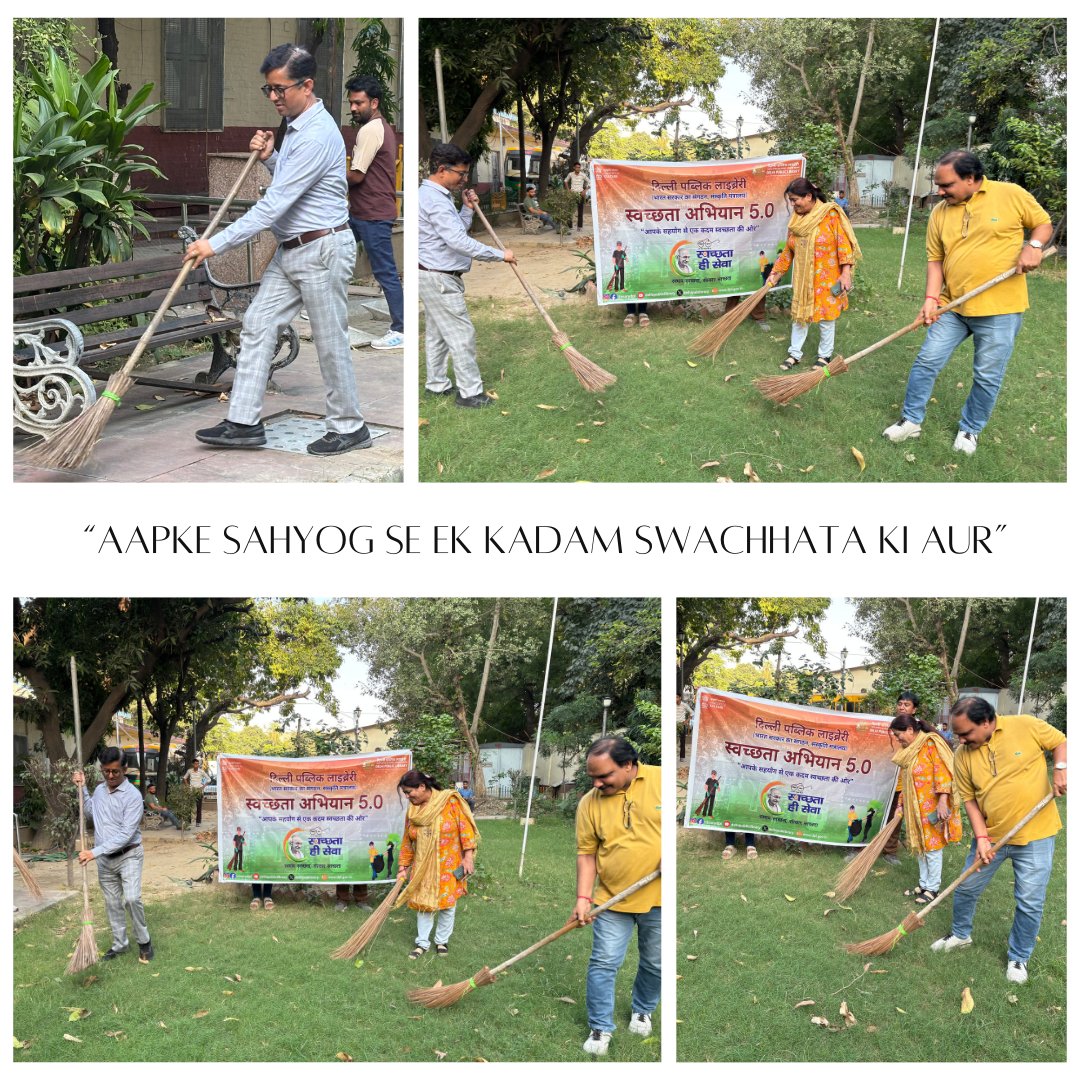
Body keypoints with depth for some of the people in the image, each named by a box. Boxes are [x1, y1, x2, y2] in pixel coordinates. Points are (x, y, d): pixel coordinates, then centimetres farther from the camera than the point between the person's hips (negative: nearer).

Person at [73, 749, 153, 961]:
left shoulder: (132, 795, -19)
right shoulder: (99, 790, 4)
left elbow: (125, 834, -24)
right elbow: (90, 815, 22)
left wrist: (95, 852, -27)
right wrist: (82, 789, 10)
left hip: (128, 855, -6)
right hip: (104, 858, 6)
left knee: (132, 899, -19)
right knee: (112, 903, 11)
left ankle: (144, 941, -1)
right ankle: (120, 943, 24)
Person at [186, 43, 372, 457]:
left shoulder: (317, 135, -23)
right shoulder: (296, 125, 10)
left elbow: (273, 206, -25)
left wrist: (217, 244, -22)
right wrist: (269, 157, 3)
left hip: (323, 251, -10)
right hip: (290, 250, 10)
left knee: (330, 343, 1)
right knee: (258, 325, 5)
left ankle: (349, 428, 16)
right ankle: (245, 422, 9)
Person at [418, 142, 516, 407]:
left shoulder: (434, 196, 13)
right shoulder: (435, 200, -22)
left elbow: (457, 232, 21)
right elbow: (459, 241, -29)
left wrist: (468, 209, 7)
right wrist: (500, 255, -23)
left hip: (434, 277, 11)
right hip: (440, 279, -11)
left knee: (437, 333, 17)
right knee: (462, 333, -6)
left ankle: (437, 383, 27)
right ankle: (470, 392, -2)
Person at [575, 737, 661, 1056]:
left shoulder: (661, 781, -10)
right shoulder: (589, 803, -5)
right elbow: (587, 853, 0)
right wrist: (583, 898, -9)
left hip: (658, 899, 0)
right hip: (612, 901, 0)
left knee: (654, 964, 15)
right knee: (603, 964, -1)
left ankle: (642, 1011, 39)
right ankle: (601, 1028, 13)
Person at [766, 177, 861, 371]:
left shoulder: (830, 214, -12)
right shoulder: (796, 220, 5)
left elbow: (843, 243, -13)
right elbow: (788, 251, 13)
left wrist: (845, 272, -18)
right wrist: (775, 273, 11)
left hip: (827, 279, -5)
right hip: (803, 279, 5)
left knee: (826, 318, 5)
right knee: (799, 315, 10)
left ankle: (825, 355, 19)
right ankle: (794, 353, 21)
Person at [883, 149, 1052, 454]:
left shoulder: (1011, 195, -7)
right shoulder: (940, 213, 3)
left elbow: (1044, 223, 5)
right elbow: (935, 259, 5)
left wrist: (1033, 245, -16)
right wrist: (932, 298, -8)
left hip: (1000, 309, -3)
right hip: (952, 308, 3)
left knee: (987, 377, 5)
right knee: (927, 361, 3)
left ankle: (971, 429, 24)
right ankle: (911, 420, 19)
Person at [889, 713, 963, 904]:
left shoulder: (931, 744, -14)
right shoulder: (908, 750, 13)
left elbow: (942, 773, -21)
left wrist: (942, 801, -26)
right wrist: (901, 805, 20)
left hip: (932, 809, -8)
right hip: (914, 809, 8)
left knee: (932, 847, 0)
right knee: (919, 846, 14)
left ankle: (932, 888, 11)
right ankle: (923, 884, 25)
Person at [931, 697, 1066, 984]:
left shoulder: (1026, 727, -15)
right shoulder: (963, 755, -6)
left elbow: (1060, 742, 0)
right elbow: (969, 799, -1)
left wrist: (1061, 769, -20)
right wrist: (981, 837, -11)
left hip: (1035, 834, -3)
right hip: (991, 836, 3)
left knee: (1030, 903, 2)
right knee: (966, 888, 14)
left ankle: (1019, 958, 23)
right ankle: (960, 934, 41)